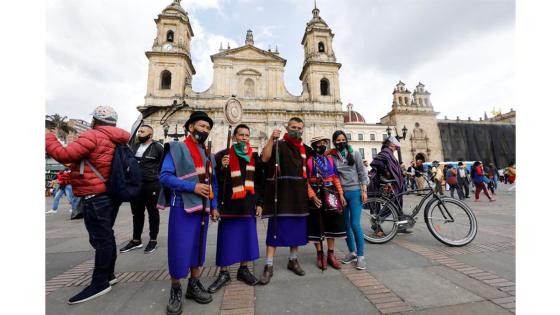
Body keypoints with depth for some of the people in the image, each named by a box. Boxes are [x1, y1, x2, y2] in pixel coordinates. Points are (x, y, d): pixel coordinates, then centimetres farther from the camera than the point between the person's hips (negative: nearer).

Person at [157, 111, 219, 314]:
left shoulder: (208, 154, 13)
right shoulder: (176, 148, -4)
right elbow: (164, 176, -13)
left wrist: (214, 206, 9)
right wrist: (193, 187, -20)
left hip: (202, 208, 6)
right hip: (182, 207, -6)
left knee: (198, 247, 15)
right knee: (179, 250, 2)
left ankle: (194, 285, 32)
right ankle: (175, 291, 25)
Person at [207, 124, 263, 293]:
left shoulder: (254, 156, 6)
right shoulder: (223, 155, -3)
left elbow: (259, 181, 7)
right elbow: (215, 180, -5)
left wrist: (259, 203, 4)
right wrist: (222, 168, -24)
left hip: (248, 204, 3)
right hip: (229, 204, -2)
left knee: (247, 236, 11)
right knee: (227, 238, 7)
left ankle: (243, 269, 31)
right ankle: (223, 273, 26)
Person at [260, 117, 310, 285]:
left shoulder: (305, 149, 15)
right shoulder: (278, 144, -1)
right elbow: (264, 158, -19)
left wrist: (308, 190, 14)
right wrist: (271, 138, -25)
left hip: (299, 194, 5)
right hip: (281, 193, -5)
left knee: (297, 227, 13)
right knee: (275, 227, -1)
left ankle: (293, 260, 31)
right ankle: (268, 266, 11)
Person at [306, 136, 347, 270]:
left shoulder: (330, 159, 9)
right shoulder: (308, 160, -5)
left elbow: (335, 177, 9)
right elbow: (306, 181, -9)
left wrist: (341, 194, 3)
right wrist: (312, 196, -18)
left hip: (330, 195, 4)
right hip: (316, 196, -4)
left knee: (332, 223, 9)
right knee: (317, 225, 5)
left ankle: (330, 254, 26)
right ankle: (320, 254, 23)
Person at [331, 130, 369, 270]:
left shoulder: (355, 154, 2)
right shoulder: (332, 156, 3)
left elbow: (362, 173, 2)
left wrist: (364, 191, -4)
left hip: (354, 192, -2)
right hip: (340, 193, 2)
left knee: (355, 224, -5)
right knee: (345, 225, 11)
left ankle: (361, 255, 13)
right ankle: (352, 252, 29)